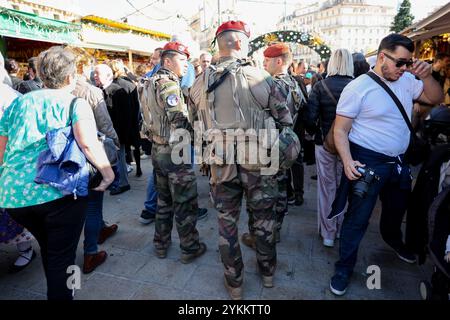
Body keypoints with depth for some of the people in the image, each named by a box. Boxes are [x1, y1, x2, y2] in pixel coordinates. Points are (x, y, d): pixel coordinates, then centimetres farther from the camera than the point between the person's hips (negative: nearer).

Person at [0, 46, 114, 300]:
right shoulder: (75, 103, 0)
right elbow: (87, 142, -18)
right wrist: (108, 171, -7)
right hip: (59, 191, -6)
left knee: (48, 248, 28)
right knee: (61, 255, 11)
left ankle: (55, 288, 48)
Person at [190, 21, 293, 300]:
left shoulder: (200, 83, -3)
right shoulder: (263, 78, -12)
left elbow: (196, 124, 6)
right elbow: (286, 121, -5)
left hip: (221, 165, 2)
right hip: (260, 164, -1)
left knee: (227, 223, 16)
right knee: (265, 219, 19)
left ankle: (234, 283, 33)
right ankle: (268, 272, 41)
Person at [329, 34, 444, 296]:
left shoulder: (406, 81, 3)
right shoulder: (358, 87, -15)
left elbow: (436, 98, 12)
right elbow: (340, 129, -16)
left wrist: (427, 76, -7)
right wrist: (348, 161, -29)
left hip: (399, 162, 7)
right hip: (367, 162, -7)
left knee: (397, 209, 28)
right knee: (358, 218, 0)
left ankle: (394, 240, 59)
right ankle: (344, 268, 18)